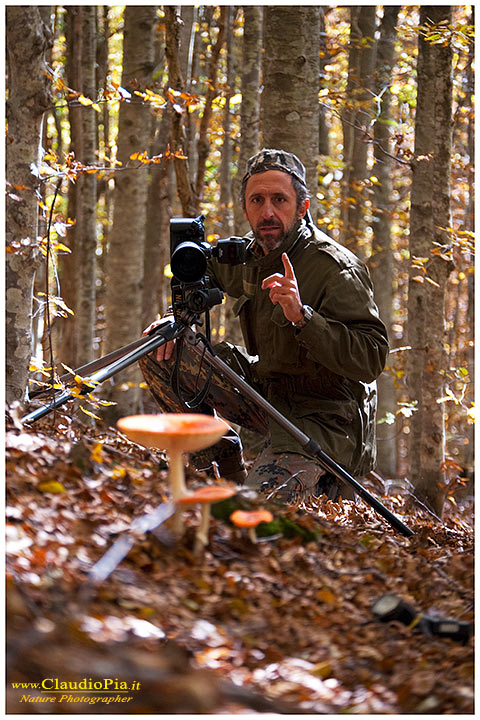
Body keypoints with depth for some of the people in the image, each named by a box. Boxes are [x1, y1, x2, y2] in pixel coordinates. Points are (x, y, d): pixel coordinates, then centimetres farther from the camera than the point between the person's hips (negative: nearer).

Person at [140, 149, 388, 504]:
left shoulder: (336, 268, -21)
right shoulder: (248, 254, 1)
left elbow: (372, 359, -29)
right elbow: (205, 276, 25)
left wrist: (302, 317, -40)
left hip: (322, 414, -7)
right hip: (264, 389, 7)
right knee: (157, 352, -1)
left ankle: (323, 487, 7)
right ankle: (224, 461, 11)